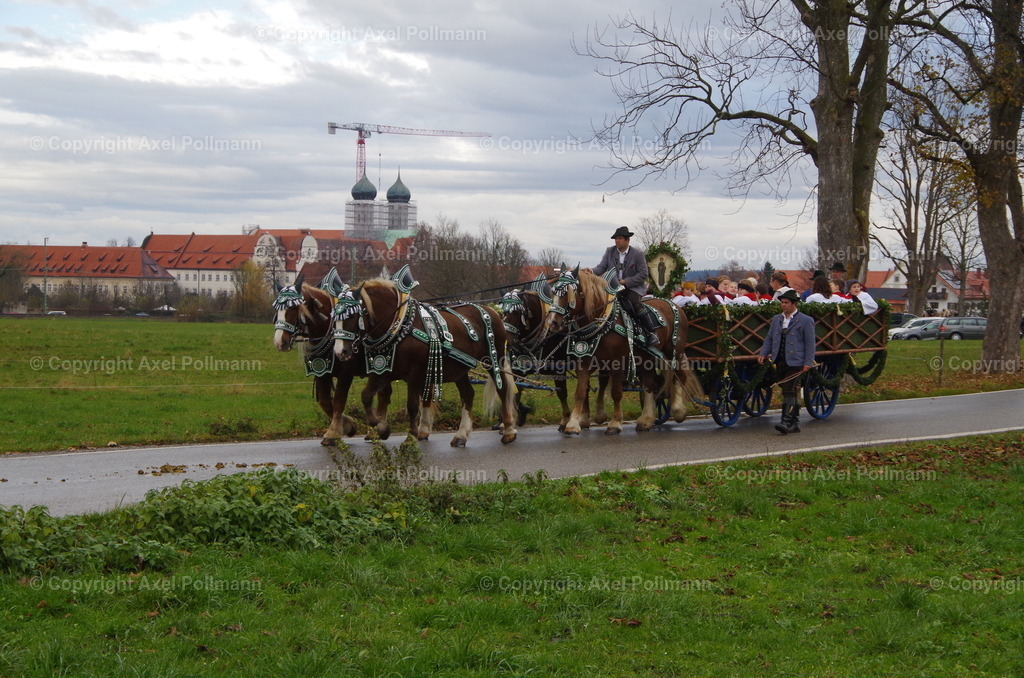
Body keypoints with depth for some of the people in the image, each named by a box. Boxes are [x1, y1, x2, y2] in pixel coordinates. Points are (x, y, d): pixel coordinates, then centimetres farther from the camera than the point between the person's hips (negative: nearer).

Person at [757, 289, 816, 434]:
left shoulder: (806, 321, -1)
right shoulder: (776, 320, 17)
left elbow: (810, 343, -3)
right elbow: (769, 339, 18)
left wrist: (808, 362, -11)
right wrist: (763, 353, 3)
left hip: (795, 362, -6)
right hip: (780, 362, 6)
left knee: (789, 391, -15)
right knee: (787, 391, 10)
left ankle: (786, 422, -20)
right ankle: (795, 423, 17)